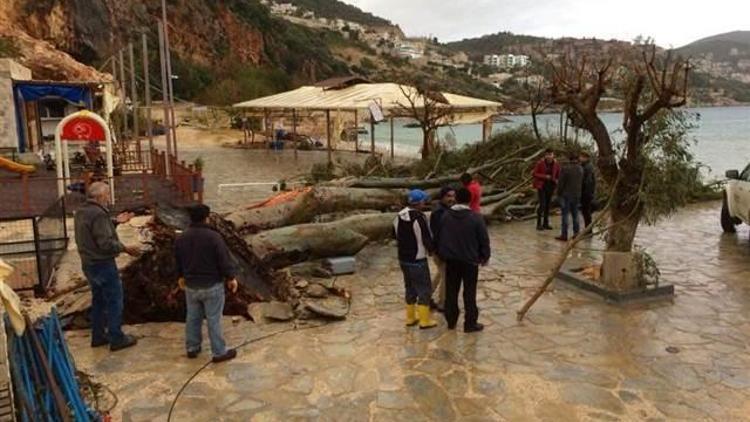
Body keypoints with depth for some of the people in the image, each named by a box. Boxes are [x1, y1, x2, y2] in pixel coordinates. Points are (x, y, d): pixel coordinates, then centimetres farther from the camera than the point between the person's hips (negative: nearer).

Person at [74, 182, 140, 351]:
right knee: (114, 301, 1)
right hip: (103, 265, -10)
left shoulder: (81, 213, 8)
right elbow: (106, 243, -26)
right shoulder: (98, 214, -23)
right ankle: (116, 339, 8)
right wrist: (125, 248, -15)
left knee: (98, 300, 19)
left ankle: (98, 336, 28)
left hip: (88, 264, 10)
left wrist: (115, 222, 13)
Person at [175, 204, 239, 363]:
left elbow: (178, 260, 16)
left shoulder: (181, 239, 1)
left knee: (193, 317, 18)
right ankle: (219, 352, 11)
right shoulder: (213, 237, -19)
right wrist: (231, 277, -4)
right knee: (214, 320, 2)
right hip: (212, 285, -5)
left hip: (191, 285, 6)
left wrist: (181, 276, 32)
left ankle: (192, 348, 30)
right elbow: (224, 259, -16)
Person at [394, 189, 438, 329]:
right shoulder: (419, 218, -21)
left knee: (410, 288, 19)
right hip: (418, 261, -7)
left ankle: (410, 318, 27)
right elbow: (427, 239, -15)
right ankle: (424, 320, 12)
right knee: (424, 289, 6)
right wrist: (431, 250, 5)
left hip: (403, 259, 7)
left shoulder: (399, 217, 1)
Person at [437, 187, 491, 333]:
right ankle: (470, 323, 11)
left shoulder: (445, 216, -2)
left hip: (451, 260, 3)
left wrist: (442, 255, 20)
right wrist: (485, 257, 7)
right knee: (469, 293, 6)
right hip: (470, 261, -3)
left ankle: (451, 321, 23)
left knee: (451, 292, 14)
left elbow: (439, 238, 6)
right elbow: (484, 240, -8)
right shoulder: (476, 218, -14)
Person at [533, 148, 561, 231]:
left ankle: (545, 223, 19)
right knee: (542, 205, -11)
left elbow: (558, 175, 11)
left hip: (550, 186, 4)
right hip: (541, 186, -4)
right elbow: (535, 174, -8)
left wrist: (556, 180, -9)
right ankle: (539, 224, -2)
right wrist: (544, 176, -20)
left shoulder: (556, 164, -1)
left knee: (548, 205, 9)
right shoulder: (540, 163, -11)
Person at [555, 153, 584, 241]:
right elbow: (582, 182, 11)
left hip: (566, 195, -6)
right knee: (575, 215, 13)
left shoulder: (565, 168, -13)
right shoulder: (580, 169, 6)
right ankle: (576, 233, 16)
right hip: (577, 195, 6)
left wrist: (558, 193, -2)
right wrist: (578, 192, 18)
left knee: (565, 215, -3)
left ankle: (564, 235, -2)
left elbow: (561, 182, -12)